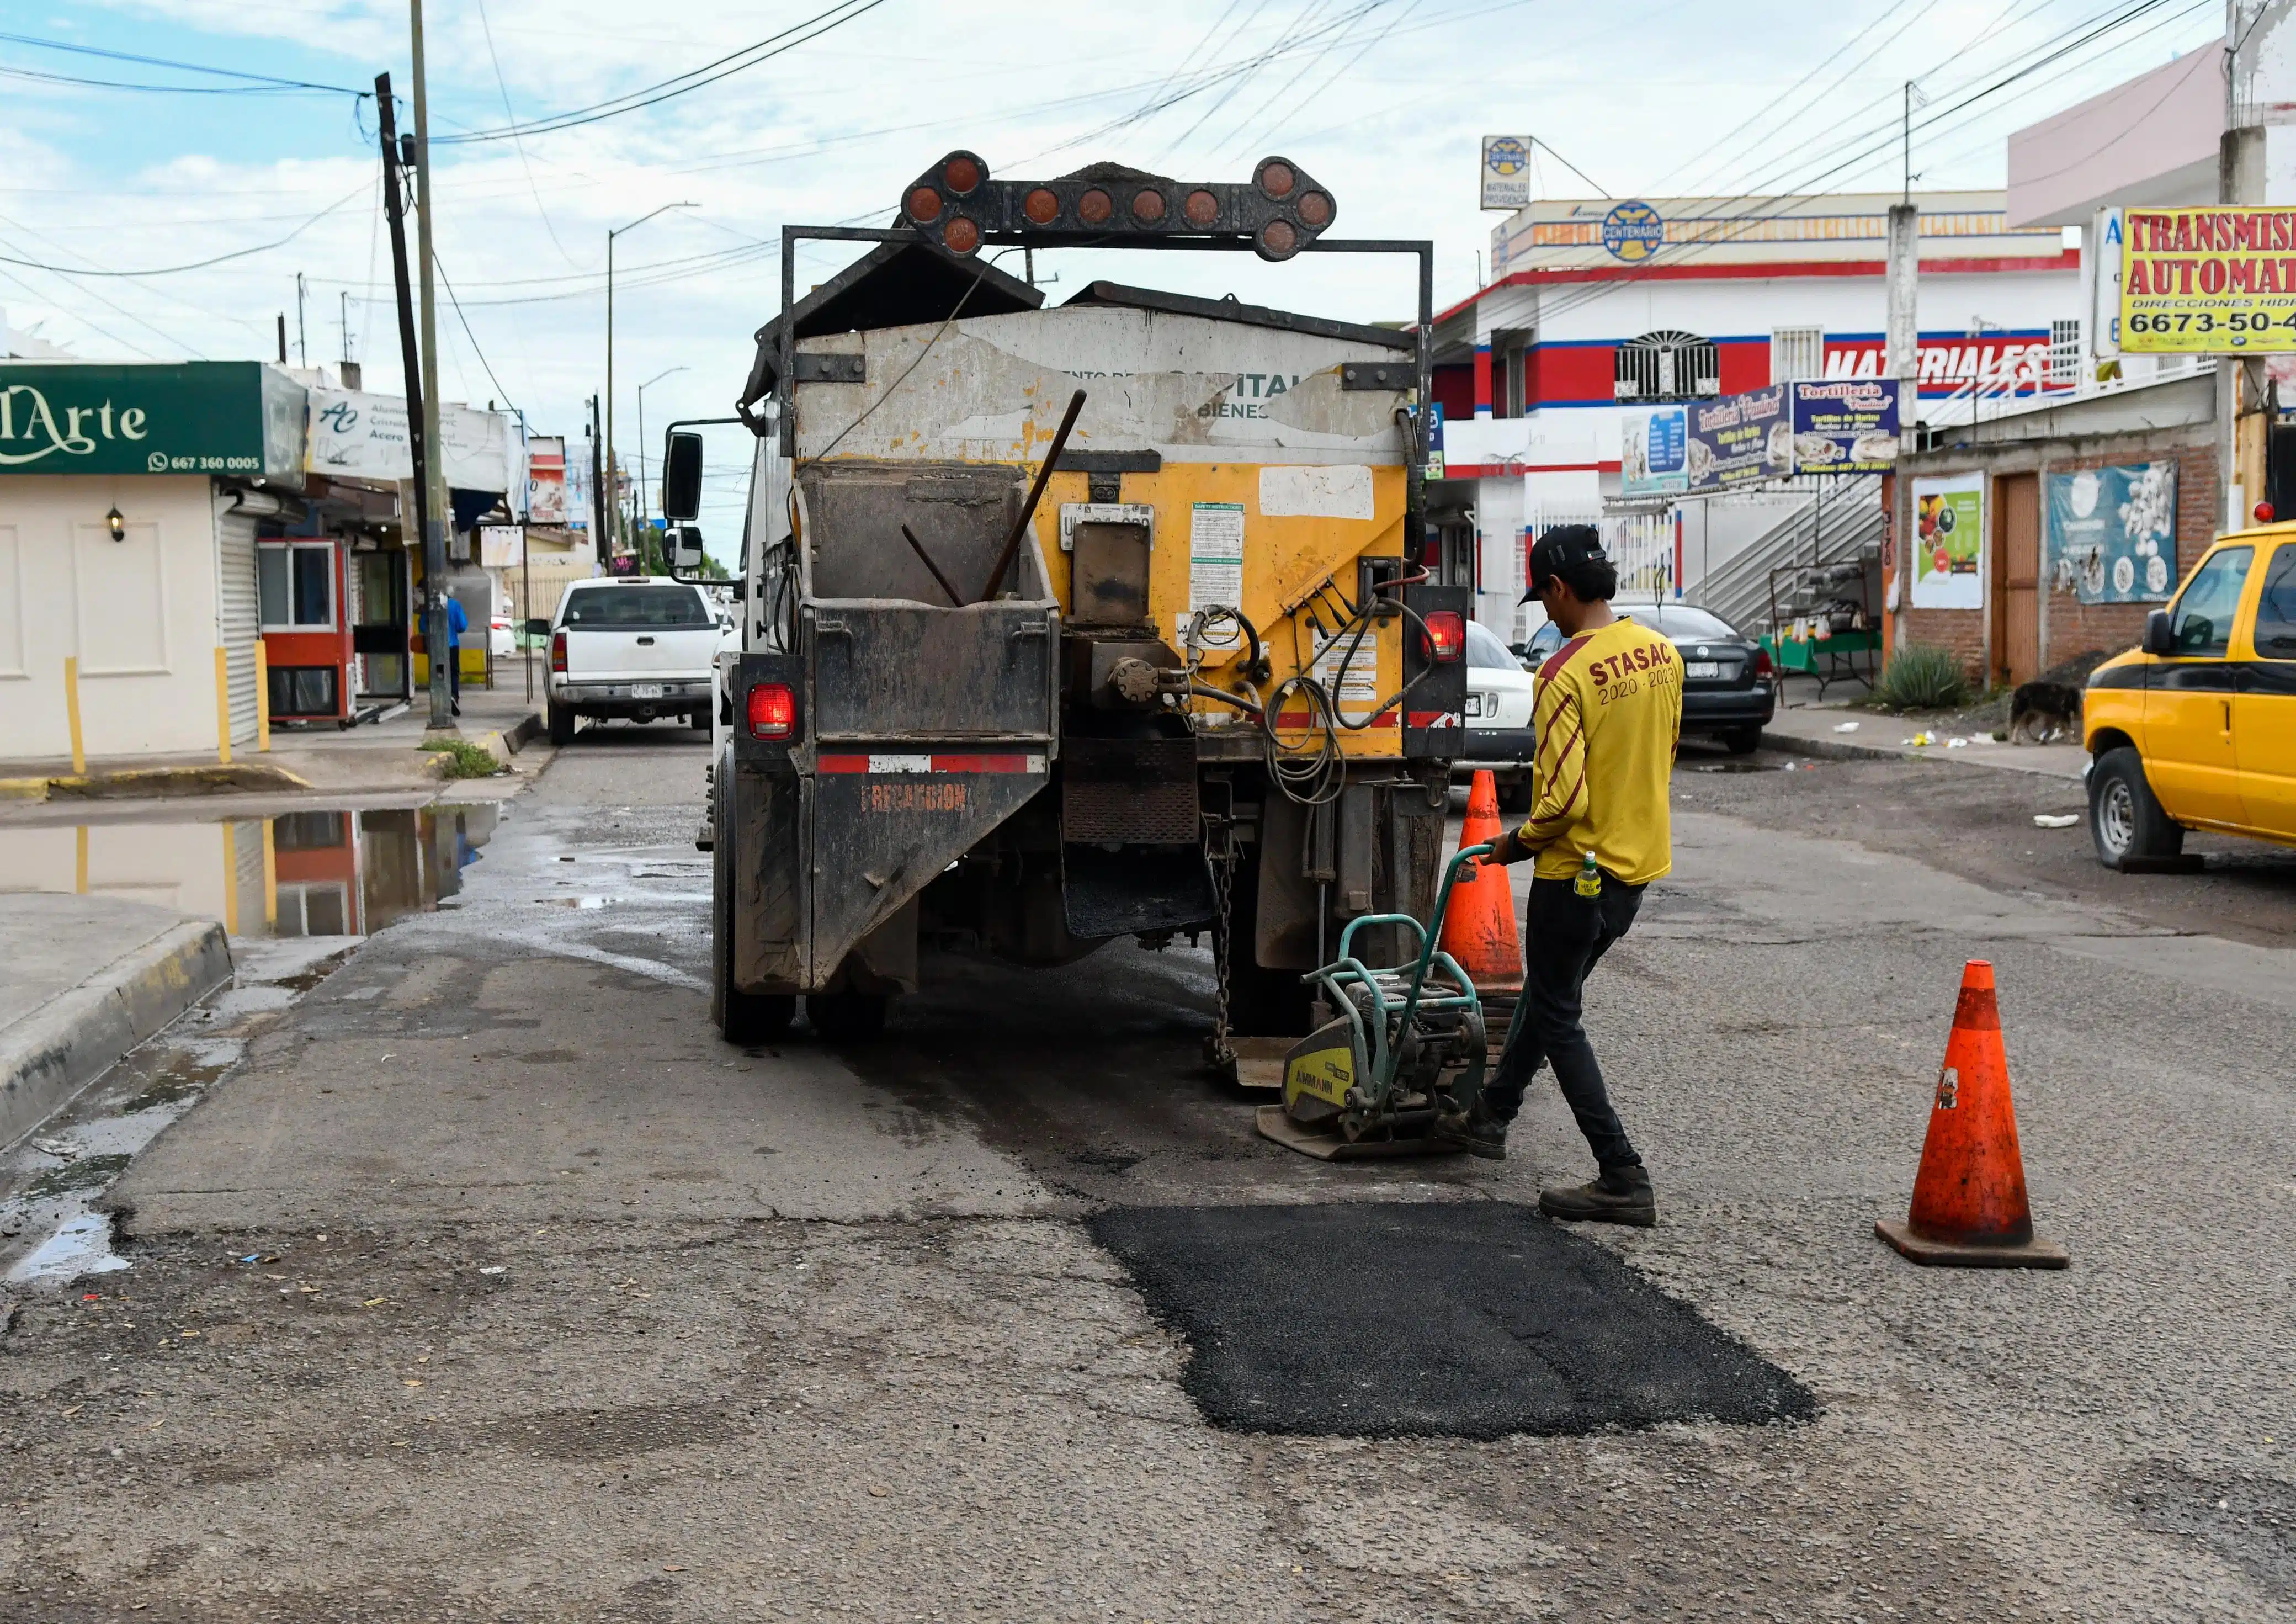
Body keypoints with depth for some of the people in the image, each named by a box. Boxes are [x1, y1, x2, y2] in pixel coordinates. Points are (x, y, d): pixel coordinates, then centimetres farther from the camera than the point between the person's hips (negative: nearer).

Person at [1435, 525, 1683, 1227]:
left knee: (1557, 1018, 3)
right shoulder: (1661, 654, 2)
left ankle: (1623, 1180, -1)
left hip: (1578, 871, -8)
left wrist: (1517, 843, -7)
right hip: (1640, 860, 8)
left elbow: (1563, 799, -25)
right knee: (1549, 992, 23)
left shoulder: (1564, 674, -23)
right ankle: (1490, 1116, 40)